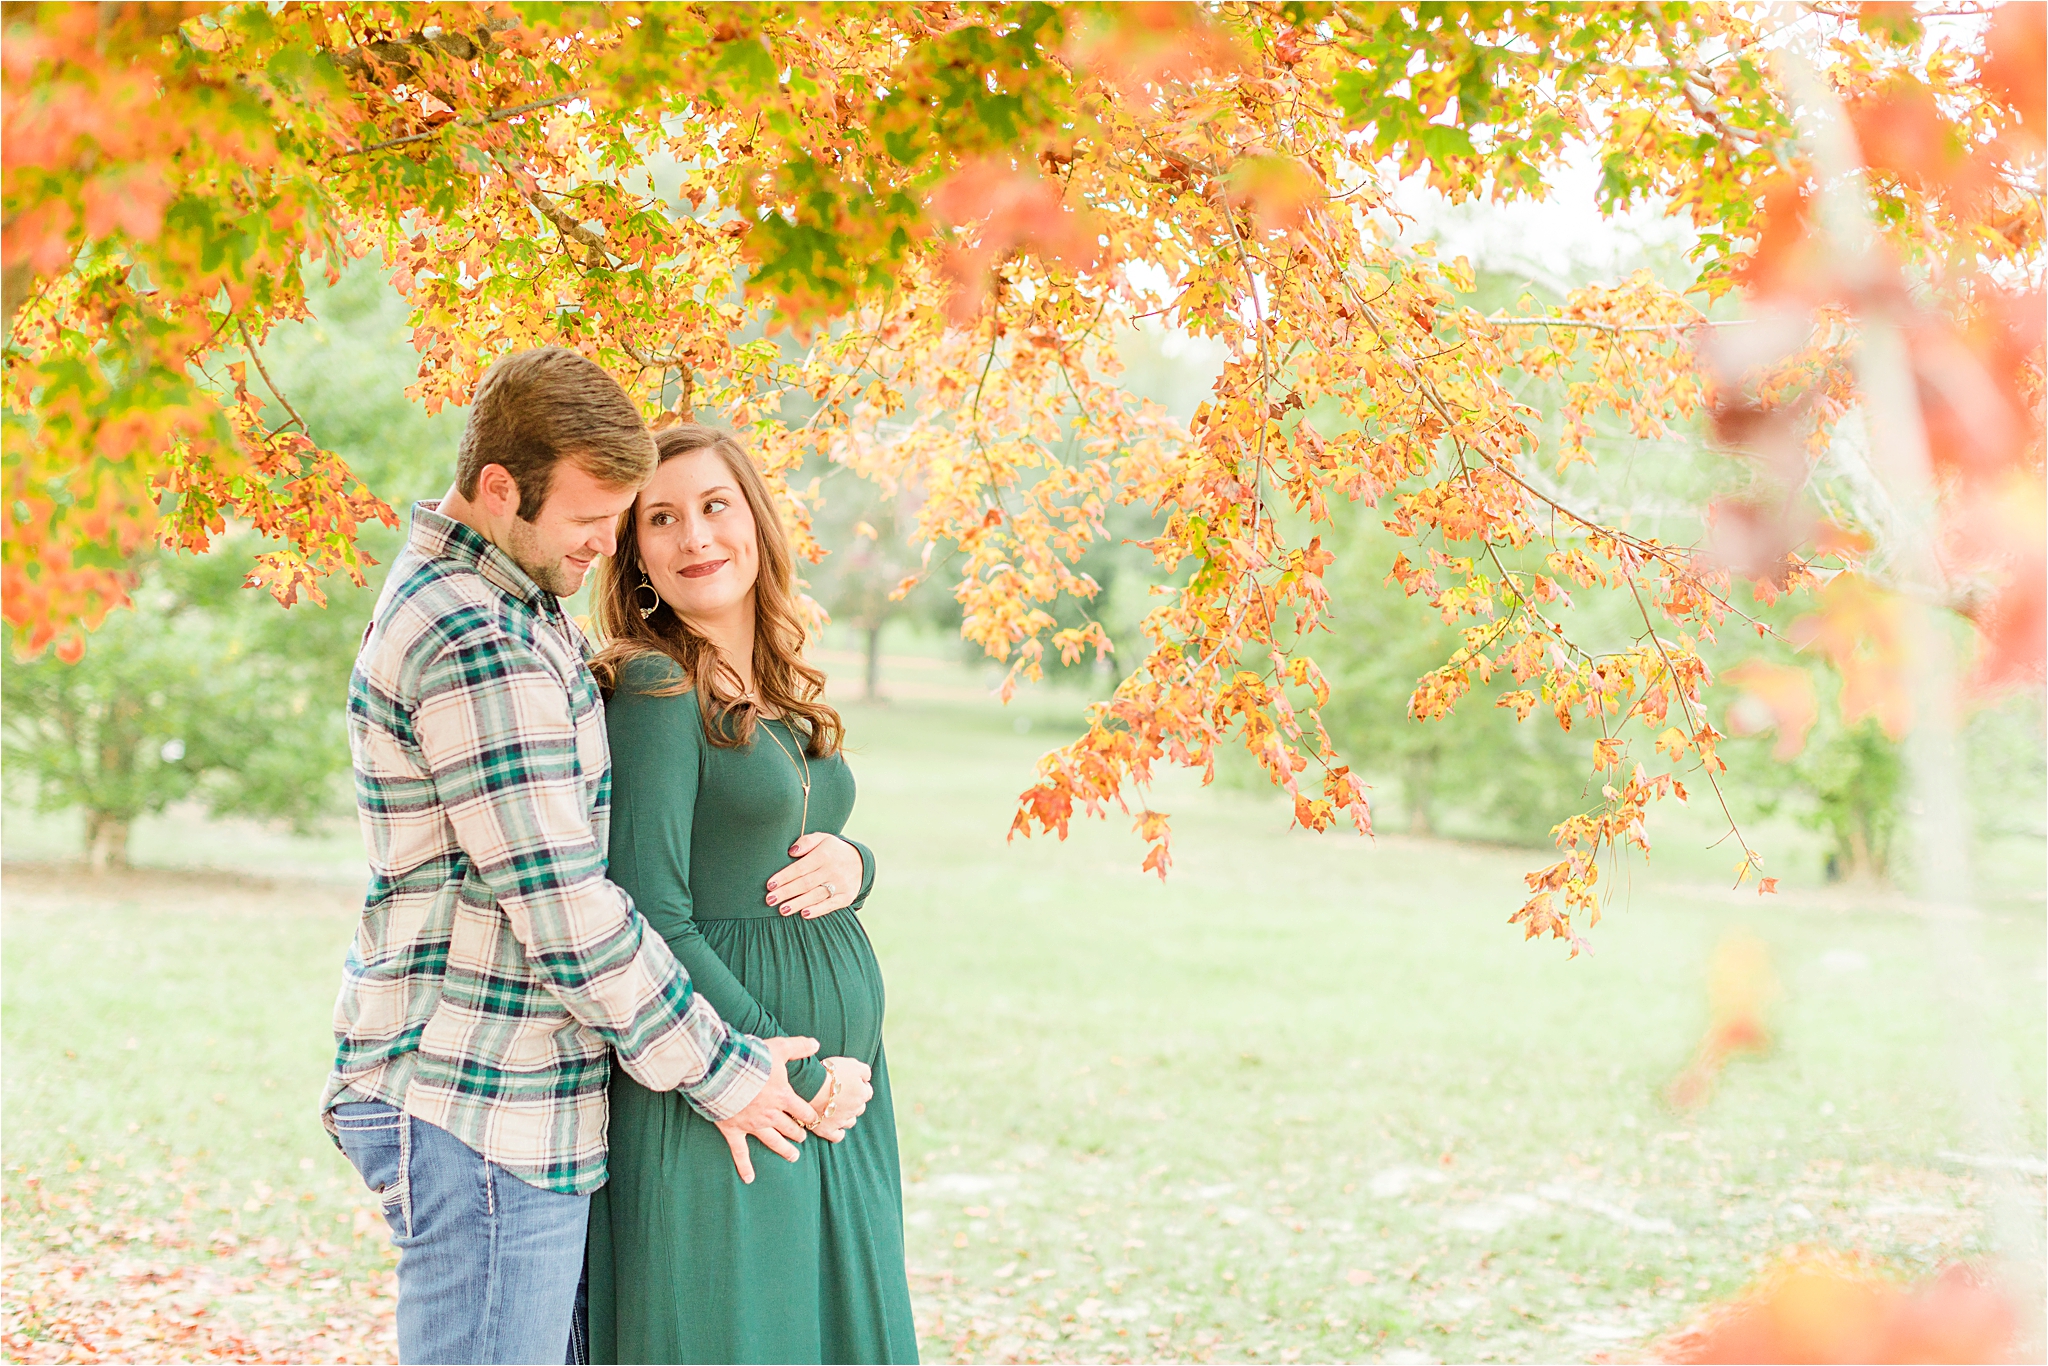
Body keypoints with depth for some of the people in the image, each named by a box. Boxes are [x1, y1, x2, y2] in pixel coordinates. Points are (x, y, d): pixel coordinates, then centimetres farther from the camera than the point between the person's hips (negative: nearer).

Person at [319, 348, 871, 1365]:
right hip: (476, 1116, -10)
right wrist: (717, 1072, -10)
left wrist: (827, 850, 11)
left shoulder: (519, 610, 15)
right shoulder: (477, 647, -20)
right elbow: (562, 914, -21)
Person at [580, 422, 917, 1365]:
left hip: (841, 1067, 8)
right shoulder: (651, 690, -12)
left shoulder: (784, 695, 11)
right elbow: (648, 924, -17)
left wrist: (851, 869, -3)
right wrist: (791, 1077, -15)